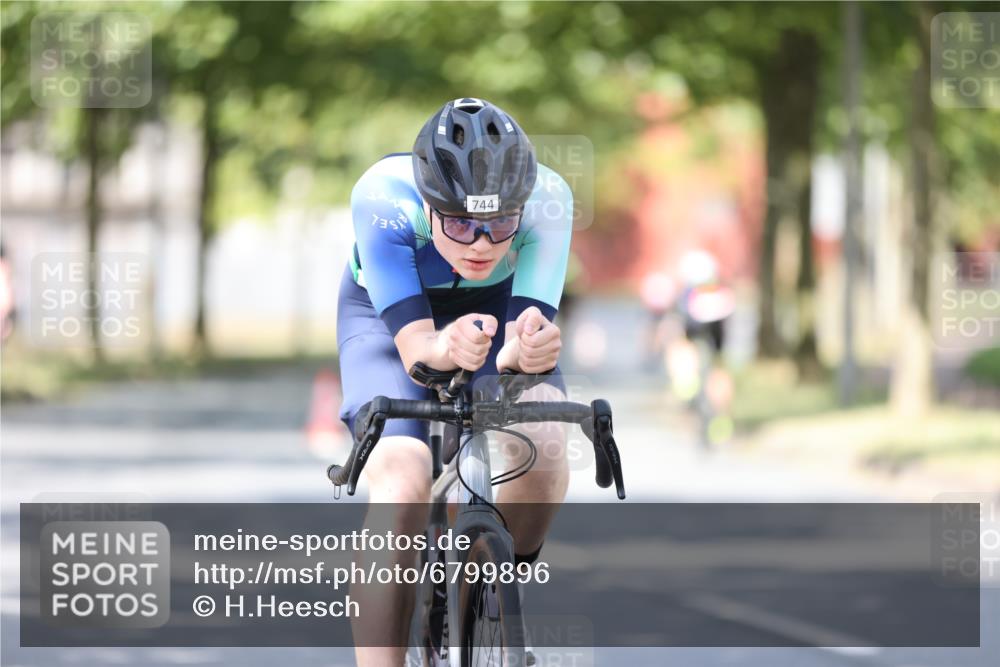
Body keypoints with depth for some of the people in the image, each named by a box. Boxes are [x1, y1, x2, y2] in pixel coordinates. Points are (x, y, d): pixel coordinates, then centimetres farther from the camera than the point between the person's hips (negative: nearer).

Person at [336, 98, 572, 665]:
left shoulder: (547, 199, -34)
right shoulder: (383, 197, -38)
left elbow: (530, 323, -37)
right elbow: (413, 345, -40)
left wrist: (527, 349, -62)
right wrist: (446, 348, -64)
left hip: (498, 306, 1)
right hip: (389, 311, -1)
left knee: (543, 447, -28)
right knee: (402, 484, -28)